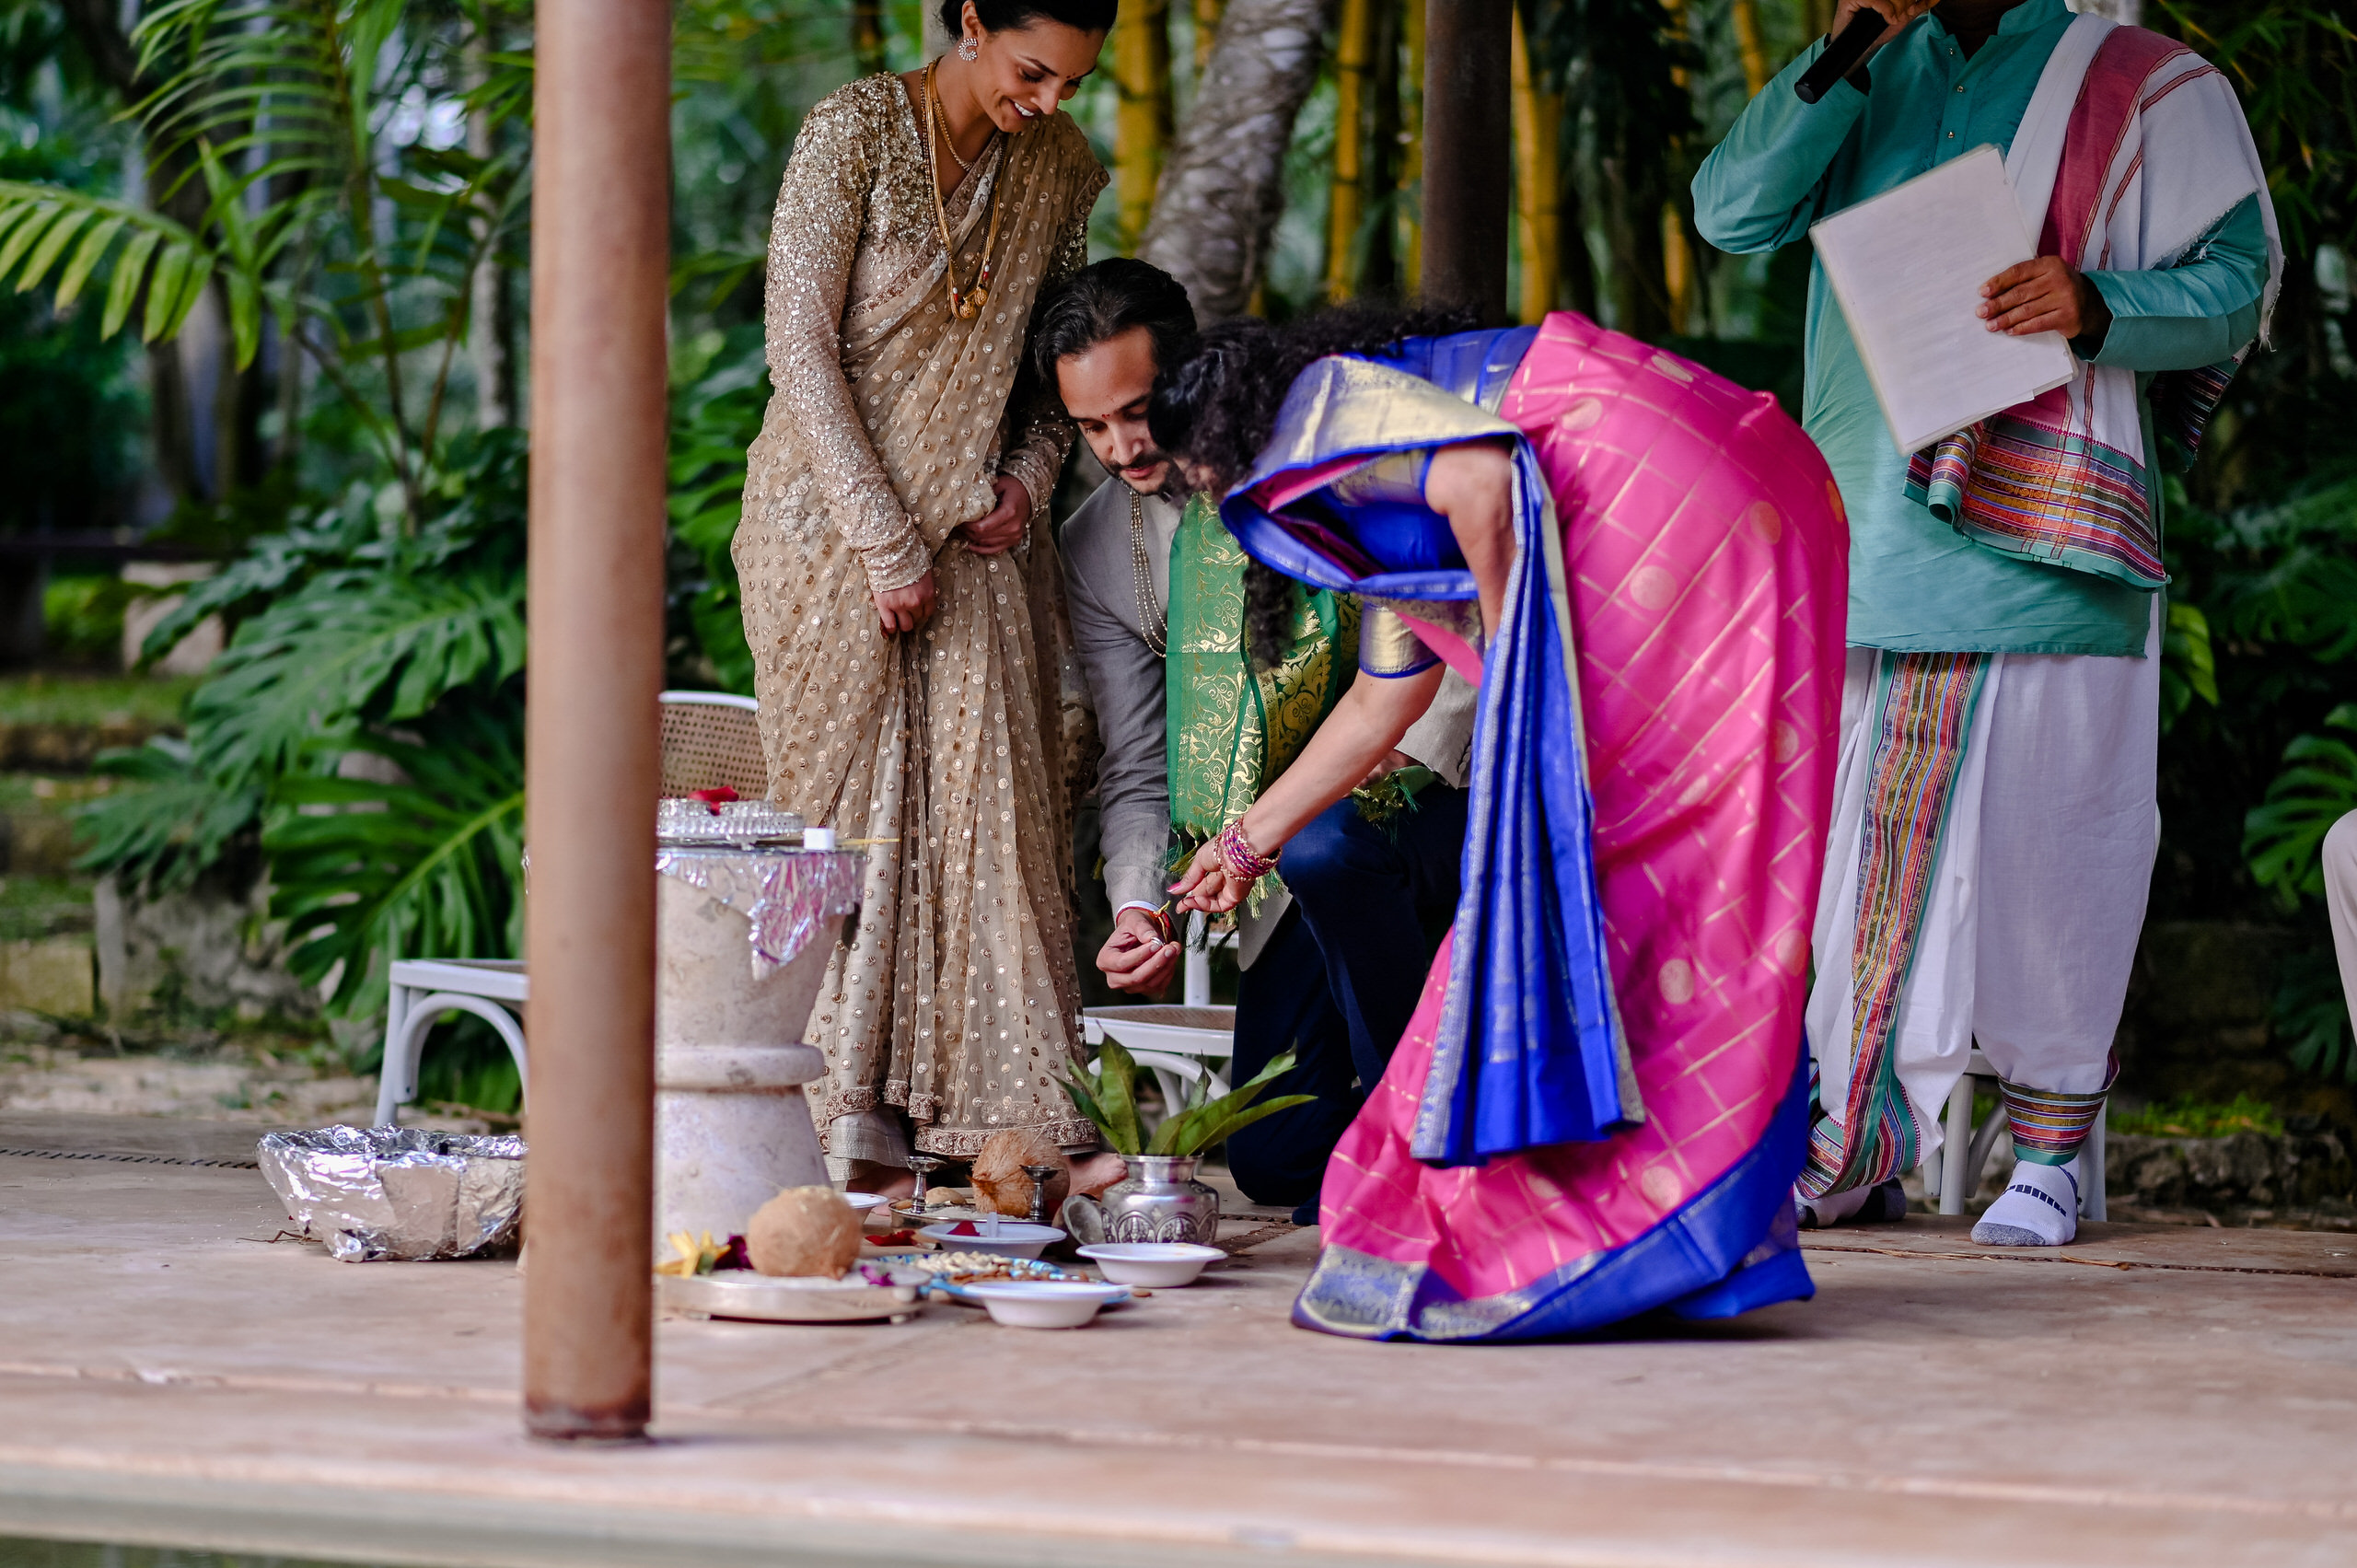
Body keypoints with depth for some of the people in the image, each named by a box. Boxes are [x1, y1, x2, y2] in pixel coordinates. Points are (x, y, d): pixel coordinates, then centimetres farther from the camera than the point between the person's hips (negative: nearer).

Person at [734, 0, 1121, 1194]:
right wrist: (888, 545, -17)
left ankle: (998, 1122, -3)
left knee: (987, 804, -3)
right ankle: (850, 1131, -1)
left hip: (975, 523, 4)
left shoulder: (1058, 166, 4)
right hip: (834, 514, -4)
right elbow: (801, 348, -15)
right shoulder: (853, 132, -12)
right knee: (850, 811, -3)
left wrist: (1030, 473, -4)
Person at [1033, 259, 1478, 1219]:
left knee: (1324, 840, -38)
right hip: (1297, 879, 4)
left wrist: (1402, 756, -22)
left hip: (1444, 792, -4)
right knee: (1277, 1161, -5)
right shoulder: (1099, 552, 2)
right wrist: (1139, 908, -14)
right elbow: (1136, 770, 4)